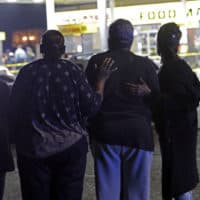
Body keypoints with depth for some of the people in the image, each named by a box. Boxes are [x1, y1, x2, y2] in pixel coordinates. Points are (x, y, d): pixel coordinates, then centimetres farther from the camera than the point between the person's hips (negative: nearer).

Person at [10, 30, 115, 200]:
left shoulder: (27, 72, -1)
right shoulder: (73, 71, -4)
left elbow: (15, 109, 2)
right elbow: (92, 107, -5)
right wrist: (101, 79, 8)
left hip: (34, 152, 1)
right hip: (71, 147, 0)